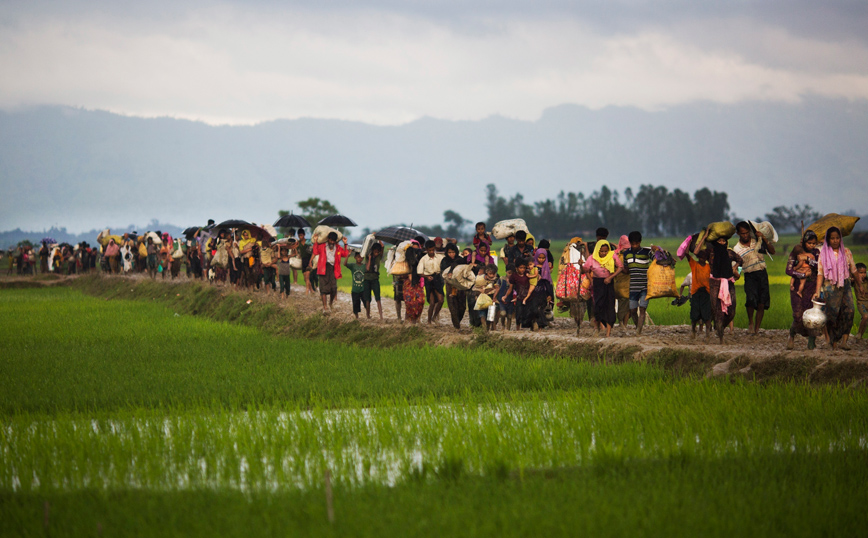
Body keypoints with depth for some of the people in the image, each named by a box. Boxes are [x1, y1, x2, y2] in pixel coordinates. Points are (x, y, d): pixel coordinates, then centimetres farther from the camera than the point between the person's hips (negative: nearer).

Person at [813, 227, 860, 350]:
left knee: (849, 310, -17)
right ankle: (834, 344, 3)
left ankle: (844, 341, -19)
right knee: (832, 314, -7)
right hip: (830, 286, -2)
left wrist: (859, 285, 26)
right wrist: (817, 291, -9)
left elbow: (853, 270, 18)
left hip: (845, 286, 2)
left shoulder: (846, 252, 9)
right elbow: (820, 274, -1)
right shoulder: (824, 253, 4)